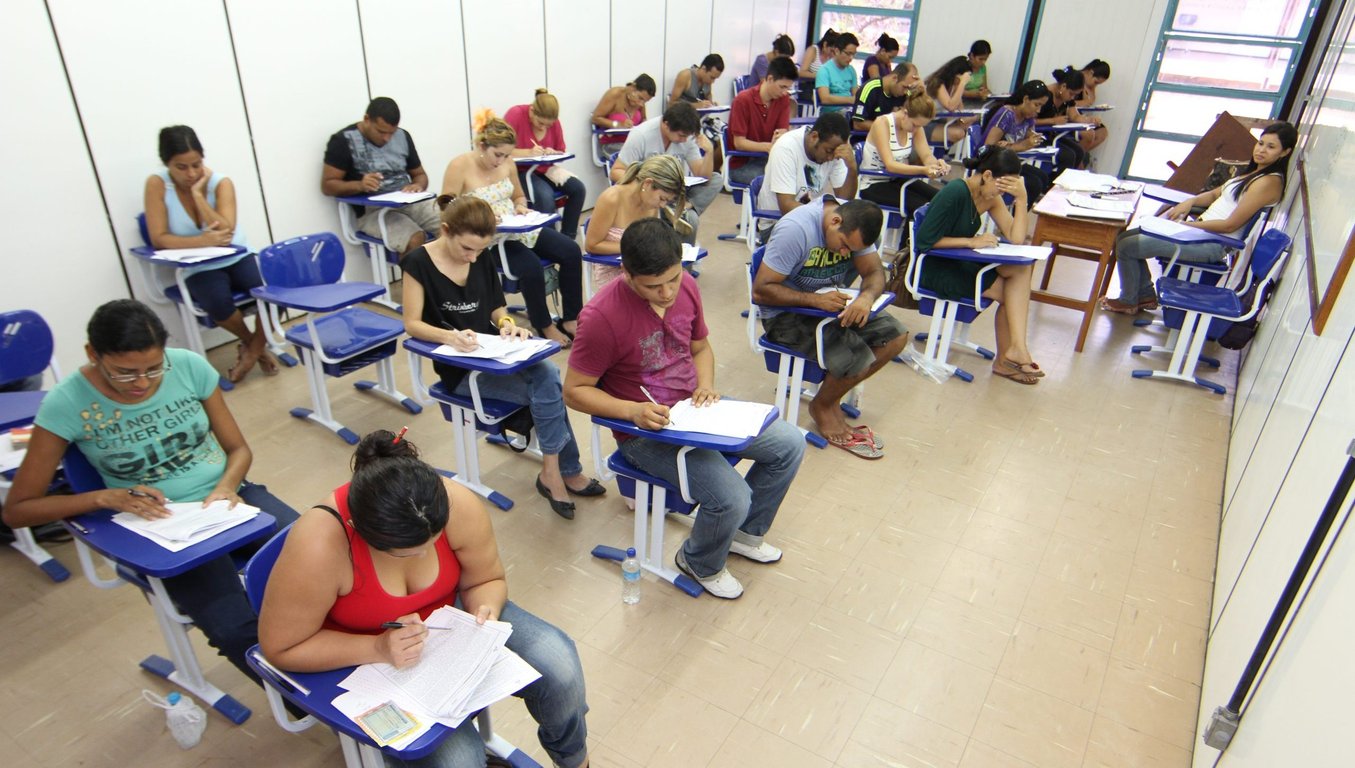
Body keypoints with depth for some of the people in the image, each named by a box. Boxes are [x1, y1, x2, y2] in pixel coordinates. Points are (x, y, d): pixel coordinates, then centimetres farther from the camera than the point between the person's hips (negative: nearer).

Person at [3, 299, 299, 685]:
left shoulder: (190, 366, -5)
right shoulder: (67, 404, -9)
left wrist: (226, 487, -15)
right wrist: (108, 497, -17)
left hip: (227, 497, 3)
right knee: (236, 631, -29)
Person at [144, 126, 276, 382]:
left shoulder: (221, 183, -9)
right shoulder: (157, 184, -10)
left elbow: (226, 231, -22)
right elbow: (158, 239, -16)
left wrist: (197, 193, -24)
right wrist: (203, 240, -30)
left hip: (237, 258, 1)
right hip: (198, 268, -1)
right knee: (218, 302, -34)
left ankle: (254, 349, 2)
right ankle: (252, 343, 0)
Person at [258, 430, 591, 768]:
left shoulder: (458, 505, -25)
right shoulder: (318, 547, -33)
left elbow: (486, 580, -6)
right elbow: (281, 648, -19)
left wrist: (485, 612, -28)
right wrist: (378, 649, -29)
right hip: (366, 657, -3)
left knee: (559, 665, -18)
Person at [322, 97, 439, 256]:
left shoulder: (403, 136, 13)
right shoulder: (344, 140, -2)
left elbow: (420, 174, 21)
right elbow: (327, 185, -3)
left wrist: (418, 186, -4)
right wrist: (359, 185, -23)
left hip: (409, 203, 5)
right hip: (372, 210, -5)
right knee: (415, 240, -34)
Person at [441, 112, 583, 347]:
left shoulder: (506, 162, 4)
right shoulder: (459, 167, -13)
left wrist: (521, 207, -4)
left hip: (516, 228, 7)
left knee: (571, 251, -11)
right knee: (531, 267, -32)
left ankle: (571, 319, -3)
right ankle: (544, 327, -8)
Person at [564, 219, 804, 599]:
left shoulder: (685, 286, -5)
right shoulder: (601, 317, -24)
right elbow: (574, 391, -15)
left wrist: (705, 385, -8)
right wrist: (633, 410, -29)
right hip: (646, 430, -7)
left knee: (789, 443, 3)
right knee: (731, 497, -23)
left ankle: (745, 531, 27)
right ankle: (700, 564, 14)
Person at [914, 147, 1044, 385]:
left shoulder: (991, 197, 5)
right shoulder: (955, 193, -19)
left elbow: (1016, 238, -1)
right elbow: (925, 241, -21)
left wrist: (1021, 198, -10)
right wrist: (971, 242, -19)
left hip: (959, 263, 8)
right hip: (934, 270, -8)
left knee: (1023, 267, -14)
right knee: (1012, 292, -11)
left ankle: (1009, 355, -16)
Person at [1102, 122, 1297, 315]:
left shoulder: (1270, 181, -14)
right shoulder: (1254, 172, 14)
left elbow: (1230, 225, -18)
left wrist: (1187, 224, -15)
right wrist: (1191, 201, 2)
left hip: (1213, 243, -10)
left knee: (1126, 246, -14)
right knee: (1126, 237, 9)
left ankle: (1128, 302, 7)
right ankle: (1146, 295, 16)